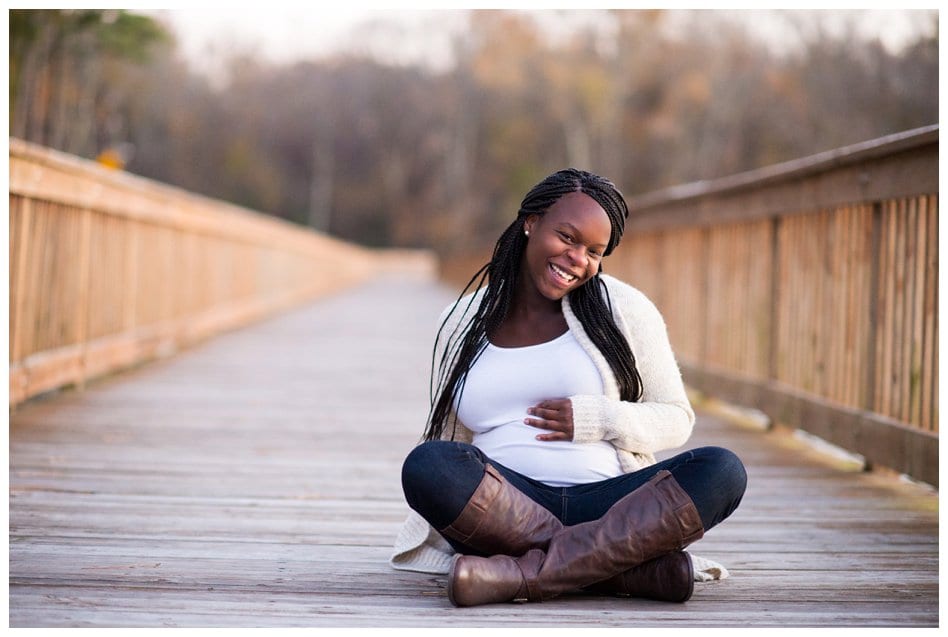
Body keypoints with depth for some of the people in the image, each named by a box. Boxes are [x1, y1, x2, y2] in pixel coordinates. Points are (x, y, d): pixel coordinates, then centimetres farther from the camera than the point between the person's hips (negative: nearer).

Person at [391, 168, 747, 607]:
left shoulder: (623, 308, 12)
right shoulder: (461, 324, 16)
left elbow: (676, 418, 13)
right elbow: (447, 440, 18)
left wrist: (597, 420, -6)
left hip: (608, 506, 0)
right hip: (502, 512, 0)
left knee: (722, 470, -28)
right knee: (427, 463, -33)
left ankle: (526, 575, -37)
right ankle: (647, 567, -32)